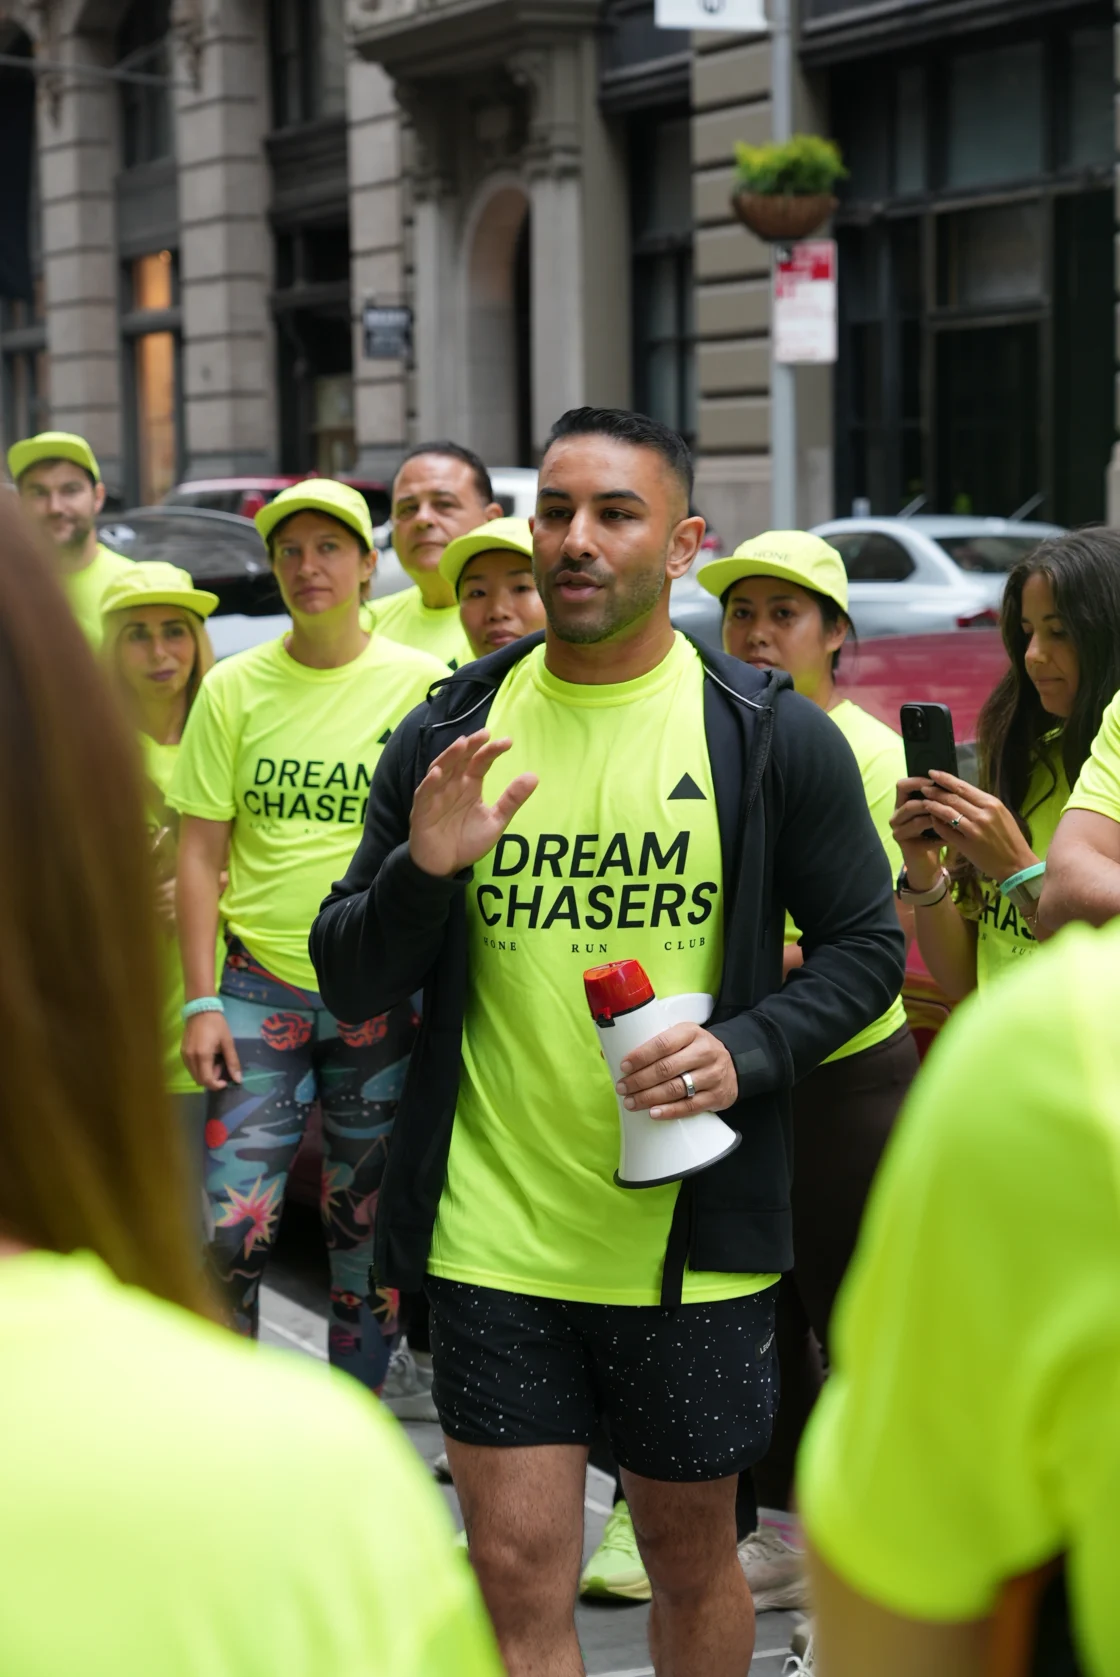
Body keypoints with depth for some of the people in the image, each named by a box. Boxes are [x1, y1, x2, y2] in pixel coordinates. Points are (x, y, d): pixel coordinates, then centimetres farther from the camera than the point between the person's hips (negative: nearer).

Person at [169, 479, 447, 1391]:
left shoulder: (422, 684, -1)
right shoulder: (235, 688, 3)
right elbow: (200, 852, 4)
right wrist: (201, 1001, -2)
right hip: (262, 986, 1)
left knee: (370, 1228, 9)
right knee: (231, 1227, -5)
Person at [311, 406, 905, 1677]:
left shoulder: (773, 738, -3)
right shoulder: (448, 737, 2)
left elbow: (863, 946, 3)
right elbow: (350, 984, 4)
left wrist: (748, 1050, -15)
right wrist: (422, 872, -17)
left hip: (694, 1237, -1)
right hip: (494, 1236, 1)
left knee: (690, 1557, 15)